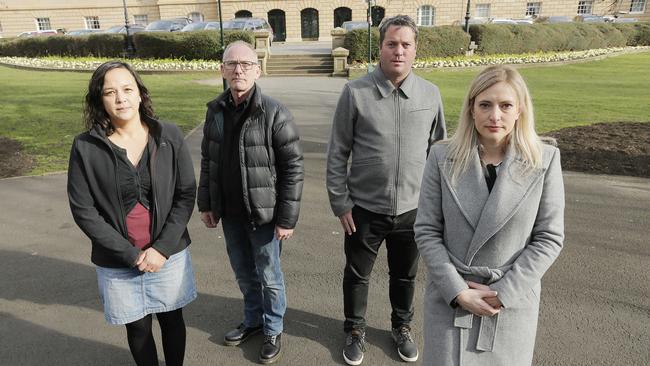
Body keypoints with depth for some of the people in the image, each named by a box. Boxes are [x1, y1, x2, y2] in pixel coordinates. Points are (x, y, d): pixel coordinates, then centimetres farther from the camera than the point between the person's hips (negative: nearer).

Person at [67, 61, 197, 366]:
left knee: (172, 319, 19)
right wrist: (131, 255, -12)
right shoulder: (86, 147, -10)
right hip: (118, 263, 0)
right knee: (138, 328, 17)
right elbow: (83, 211, -8)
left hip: (169, 254, 1)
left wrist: (162, 248, -13)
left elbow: (186, 194, -6)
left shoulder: (168, 137, -8)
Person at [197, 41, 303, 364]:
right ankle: (253, 319, 44)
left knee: (269, 276, 12)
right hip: (229, 214, 5)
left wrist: (286, 218, -15)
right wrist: (206, 204, 10)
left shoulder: (274, 113, -15)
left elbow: (293, 168, -14)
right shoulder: (215, 110, 1)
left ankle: (273, 330, 34)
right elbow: (207, 161, 10)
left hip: (264, 214, -5)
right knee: (244, 273, 21)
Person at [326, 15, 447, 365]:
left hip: (413, 208, 2)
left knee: (405, 275, 20)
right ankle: (355, 330, 41)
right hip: (364, 208, -2)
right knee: (357, 274, 15)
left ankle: (401, 327, 46)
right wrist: (340, 202, -6)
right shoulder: (355, 92, -9)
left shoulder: (430, 94, -1)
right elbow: (337, 153, -5)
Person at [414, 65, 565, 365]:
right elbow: (426, 231, -6)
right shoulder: (443, 157, -8)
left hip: (511, 302, 1)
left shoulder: (544, 160, -7)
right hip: (450, 299, 0)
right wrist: (458, 291, -12)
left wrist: (504, 292, -10)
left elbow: (549, 238, -4)